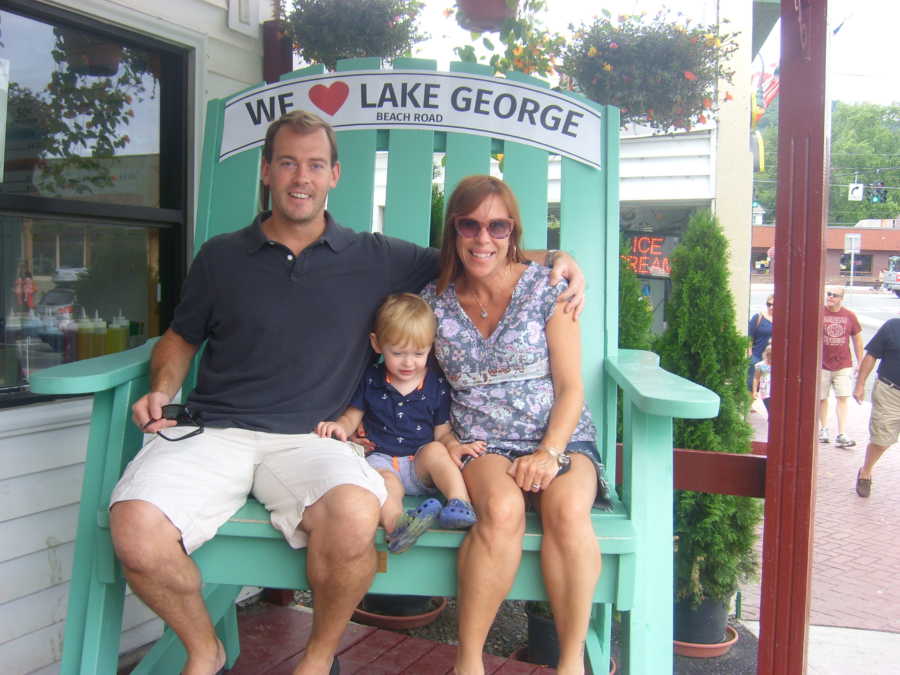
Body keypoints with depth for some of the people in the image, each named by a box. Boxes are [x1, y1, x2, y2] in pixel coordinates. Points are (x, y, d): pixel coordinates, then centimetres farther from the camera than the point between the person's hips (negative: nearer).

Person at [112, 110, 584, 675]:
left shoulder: (376, 259, 12)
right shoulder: (221, 256, 13)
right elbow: (181, 338, 25)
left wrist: (549, 259, 7)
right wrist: (163, 390, 5)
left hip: (308, 438, -1)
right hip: (213, 432, 2)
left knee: (355, 516, -35)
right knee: (135, 525, -27)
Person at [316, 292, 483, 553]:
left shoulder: (437, 384, 6)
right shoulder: (371, 380, 7)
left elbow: (442, 432, 8)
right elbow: (353, 416, 14)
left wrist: (458, 446, -13)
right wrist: (340, 426, -9)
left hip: (421, 466, 1)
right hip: (382, 458, -1)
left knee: (435, 451, -30)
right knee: (386, 483, -33)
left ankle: (461, 504, -44)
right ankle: (396, 524, -63)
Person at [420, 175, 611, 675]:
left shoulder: (545, 290, 0)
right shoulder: (433, 302, 6)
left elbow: (570, 388, -1)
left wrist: (548, 453, -16)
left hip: (560, 439, 0)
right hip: (480, 445, 0)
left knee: (568, 508, -34)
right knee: (502, 509, -34)